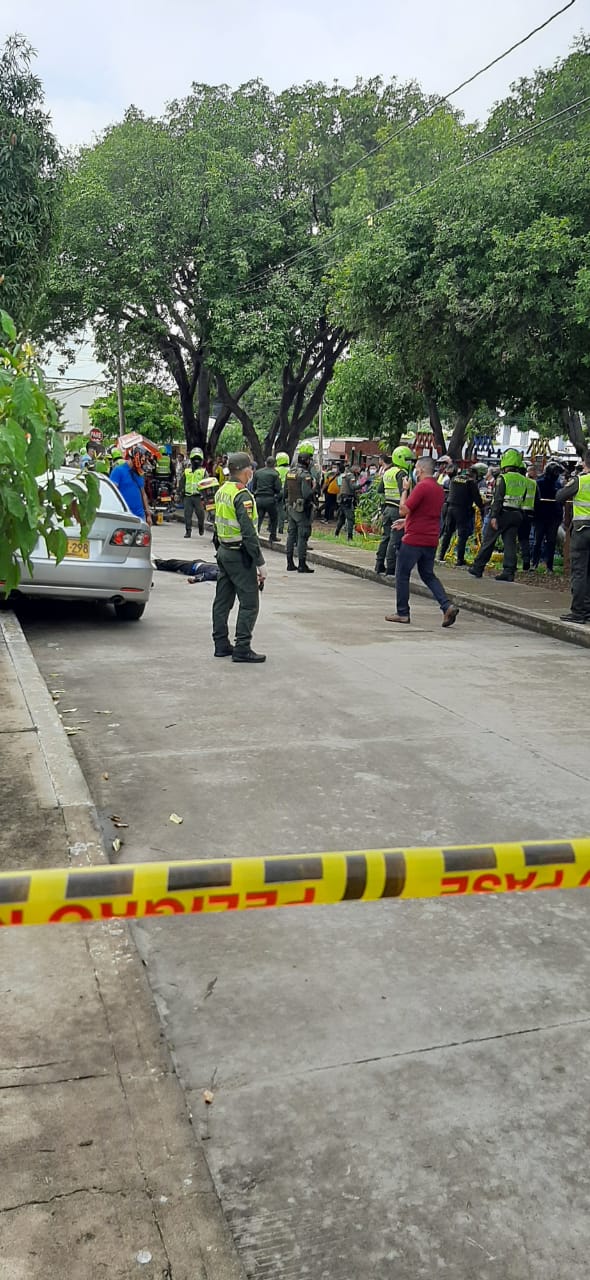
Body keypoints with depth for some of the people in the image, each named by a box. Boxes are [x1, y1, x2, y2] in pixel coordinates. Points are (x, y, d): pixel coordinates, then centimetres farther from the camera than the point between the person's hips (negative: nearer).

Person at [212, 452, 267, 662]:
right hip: (240, 555, -9)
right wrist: (260, 562, -20)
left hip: (223, 551, 10)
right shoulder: (242, 496, -18)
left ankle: (221, 645, 19)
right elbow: (249, 532, -22)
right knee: (249, 603, -5)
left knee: (222, 600, 13)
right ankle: (242, 649, -6)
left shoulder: (221, 491, 10)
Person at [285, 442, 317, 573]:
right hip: (302, 510, -8)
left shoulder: (290, 472, 8)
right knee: (302, 537, -3)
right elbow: (307, 494, -26)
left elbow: (285, 493, 14)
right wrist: (314, 488, -8)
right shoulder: (305, 475, -18)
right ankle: (302, 565, 0)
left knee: (291, 535, 13)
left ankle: (290, 563, 18)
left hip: (290, 508, 8)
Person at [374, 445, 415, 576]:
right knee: (395, 540, -6)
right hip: (398, 510, -8)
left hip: (387, 508, 9)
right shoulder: (401, 473, -11)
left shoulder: (387, 472, 15)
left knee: (386, 537, 15)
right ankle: (391, 569, -5)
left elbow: (380, 490, 20)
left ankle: (379, 566, 18)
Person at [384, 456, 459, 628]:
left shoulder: (422, 486, -16)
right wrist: (407, 521, 28)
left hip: (414, 539, -8)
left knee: (402, 575, 6)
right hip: (431, 541, 8)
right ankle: (447, 606, -2)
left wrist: (405, 489, -5)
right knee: (428, 575, 15)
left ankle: (402, 612, 11)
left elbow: (403, 510, -16)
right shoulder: (439, 489, 12)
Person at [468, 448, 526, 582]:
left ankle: (477, 568, 12)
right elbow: (523, 499, 10)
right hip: (516, 515, 5)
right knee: (510, 543, 4)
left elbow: (498, 499, -15)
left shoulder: (503, 478, -10)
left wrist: (494, 516, -16)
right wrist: (520, 517, 14)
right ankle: (509, 572, -2)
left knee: (488, 541, 5)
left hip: (503, 513, -5)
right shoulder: (523, 480, 8)